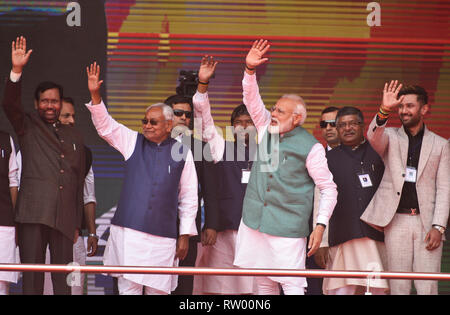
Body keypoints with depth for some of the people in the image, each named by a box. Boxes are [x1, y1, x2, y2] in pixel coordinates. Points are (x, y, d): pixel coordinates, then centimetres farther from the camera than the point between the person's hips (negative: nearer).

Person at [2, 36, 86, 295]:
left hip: (65, 216, 3)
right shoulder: (28, 127, 13)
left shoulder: (74, 137, 21)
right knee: (32, 276, -6)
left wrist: (77, 223, 15)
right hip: (34, 213, -3)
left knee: (63, 279, 2)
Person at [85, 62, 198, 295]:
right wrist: (95, 95, -14)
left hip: (163, 236, 0)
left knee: (158, 289, 2)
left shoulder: (182, 153, 6)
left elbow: (188, 197, 8)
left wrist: (185, 235, 6)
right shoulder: (133, 141, 10)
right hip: (129, 231, 0)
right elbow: (105, 125, 1)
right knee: (128, 287, -4)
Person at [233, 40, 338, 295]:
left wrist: (321, 225, -12)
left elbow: (329, 188, -4)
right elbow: (252, 100, 4)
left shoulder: (310, 147, -7)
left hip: (288, 227, -6)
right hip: (255, 222, 6)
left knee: (292, 285, -10)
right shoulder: (267, 129, 9)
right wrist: (250, 70, -12)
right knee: (264, 283, 10)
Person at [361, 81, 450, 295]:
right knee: (398, 286, 1)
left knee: (428, 287, -4)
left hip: (427, 221, 0)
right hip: (396, 221, 0)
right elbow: (374, 136, -14)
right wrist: (384, 111, -32)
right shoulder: (390, 137, 11)